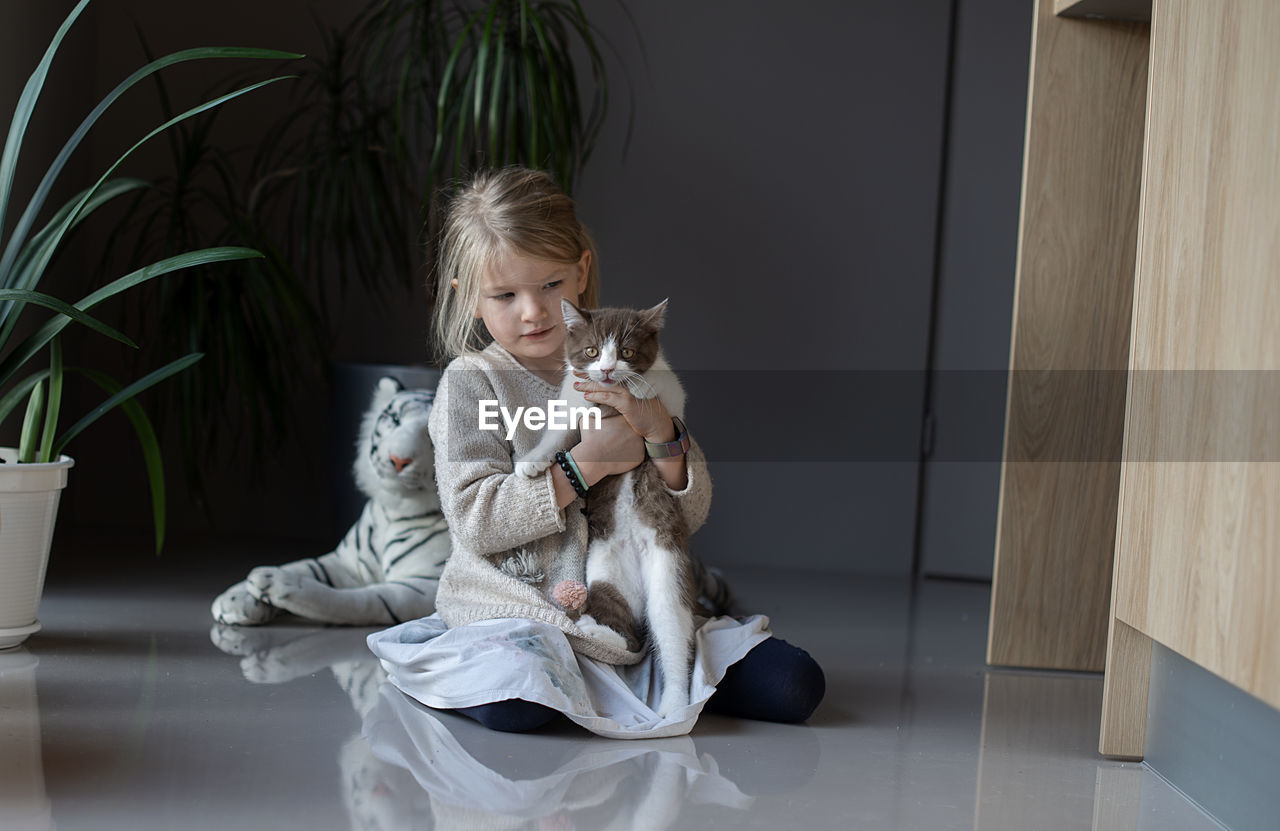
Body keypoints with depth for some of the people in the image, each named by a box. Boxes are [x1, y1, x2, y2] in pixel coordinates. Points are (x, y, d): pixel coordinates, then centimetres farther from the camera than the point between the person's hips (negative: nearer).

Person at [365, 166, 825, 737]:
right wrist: (586, 464, -17)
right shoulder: (470, 384, -2)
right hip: (518, 612, -4)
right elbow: (475, 523, -14)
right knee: (514, 702, -38)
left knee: (794, 686, -9)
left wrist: (659, 430, -12)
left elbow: (690, 514, 7)